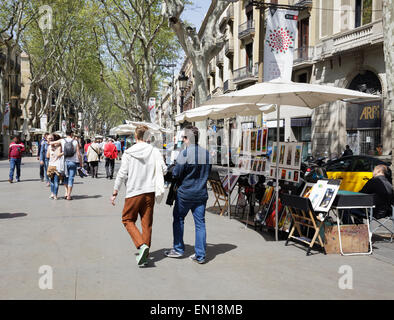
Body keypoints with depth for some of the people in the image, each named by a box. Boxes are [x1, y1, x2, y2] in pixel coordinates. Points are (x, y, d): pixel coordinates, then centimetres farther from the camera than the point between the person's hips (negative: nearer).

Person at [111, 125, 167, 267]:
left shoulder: (128, 153, -6)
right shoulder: (155, 151, -2)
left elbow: (122, 174, -5)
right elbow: (163, 170, -4)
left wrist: (115, 192, 4)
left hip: (133, 192, -2)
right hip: (150, 192, 3)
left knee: (128, 219, 13)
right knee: (147, 223, 10)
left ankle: (142, 245, -7)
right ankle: (144, 255, 15)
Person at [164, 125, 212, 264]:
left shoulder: (184, 153, -16)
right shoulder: (206, 153, 2)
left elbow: (176, 174, -13)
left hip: (185, 193, -4)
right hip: (201, 193, 5)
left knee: (178, 219, 15)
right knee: (200, 223, 7)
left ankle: (178, 249, 23)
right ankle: (200, 255, 9)